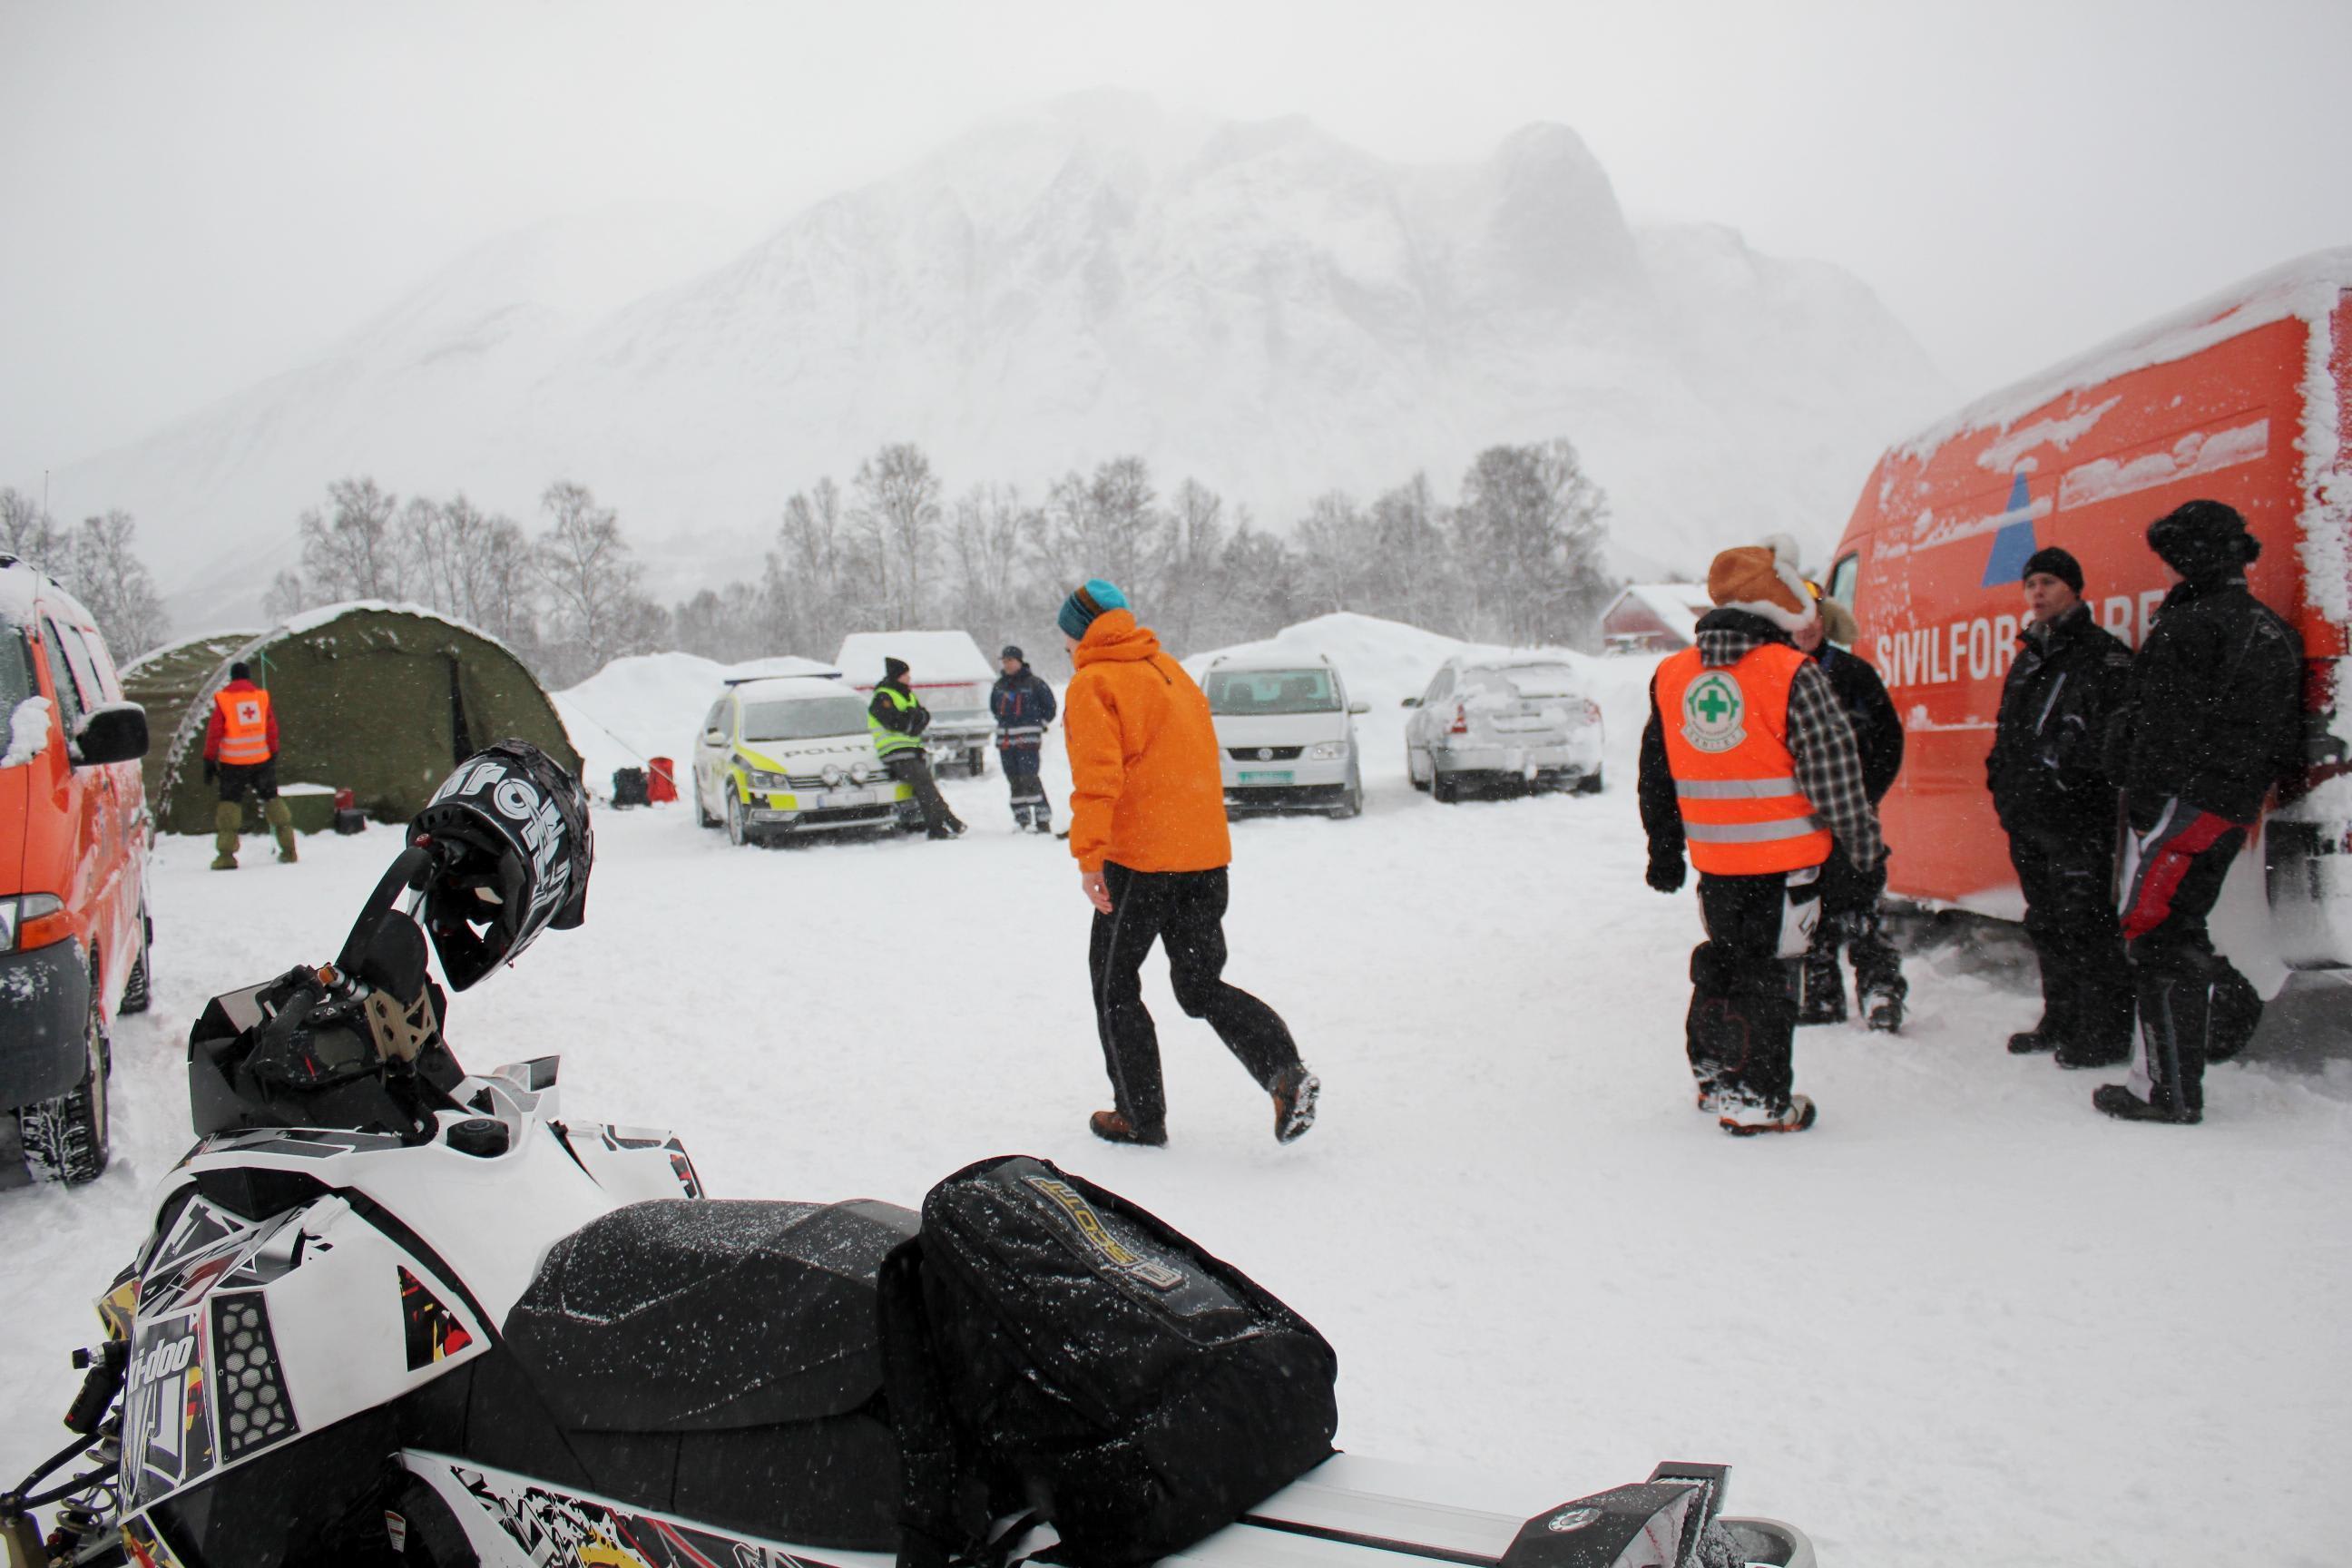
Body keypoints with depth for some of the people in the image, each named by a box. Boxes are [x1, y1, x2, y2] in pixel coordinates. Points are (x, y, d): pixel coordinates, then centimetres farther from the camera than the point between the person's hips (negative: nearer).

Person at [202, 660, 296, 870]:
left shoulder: (223, 699, -3)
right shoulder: (261, 696, 3)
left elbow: (214, 732, -4)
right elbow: (272, 729, 6)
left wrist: (209, 760, 2)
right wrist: (273, 756, 14)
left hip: (233, 762, -2)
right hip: (261, 759, 2)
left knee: (229, 802, 4)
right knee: (271, 798, 12)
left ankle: (226, 854, -5)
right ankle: (288, 850, 10)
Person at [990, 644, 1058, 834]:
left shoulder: (1034, 682, -5)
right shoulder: (1000, 684, 13)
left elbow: (1049, 705, 2)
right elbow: (993, 706, 29)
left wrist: (1040, 724, 4)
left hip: (1028, 739, -6)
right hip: (1005, 739, 6)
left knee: (1029, 777, -15)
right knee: (1014, 780, 7)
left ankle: (1043, 819, -13)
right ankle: (1021, 818, 14)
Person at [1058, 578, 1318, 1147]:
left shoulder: (1092, 684, -7)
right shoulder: (1170, 670, 17)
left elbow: (1098, 776, -20)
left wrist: (1088, 856, -22)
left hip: (1139, 858, -7)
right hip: (1207, 854, 7)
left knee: (1115, 984, 10)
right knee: (1201, 986, 14)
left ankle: (1141, 1115, 14)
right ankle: (1286, 1072, -7)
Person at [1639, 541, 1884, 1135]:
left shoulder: (1670, 677, 4)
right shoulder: (1794, 674, -13)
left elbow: (1656, 778, 11)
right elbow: (1833, 770, -10)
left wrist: (1664, 853, 21)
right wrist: (1863, 846, 1)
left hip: (1714, 860, 5)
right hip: (1784, 858, -5)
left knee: (1721, 961, 20)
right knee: (1766, 972, 3)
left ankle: (1713, 1075, 30)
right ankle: (1756, 1099, 8)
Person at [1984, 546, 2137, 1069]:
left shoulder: (2102, 653, -5)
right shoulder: (2028, 660, 20)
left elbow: (2118, 728, -15)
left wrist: (2072, 768, -22)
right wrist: (2005, 790, 17)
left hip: (2077, 818, -9)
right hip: (2028, 820, 9)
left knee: (2085, 926, -7)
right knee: (2046, 925, 15)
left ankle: (2105, 1032, 1)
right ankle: (2062, 1021, 27)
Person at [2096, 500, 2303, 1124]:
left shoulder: (2189, 625, -13)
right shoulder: (2274, 632, 15)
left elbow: (2166, 728, -17)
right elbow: (2284, 734, 18)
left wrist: (2143, 801, -13)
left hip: (2186, 800, -9)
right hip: (2237, 806, 9)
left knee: (2155, 934, -6)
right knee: (2181, 926, 23)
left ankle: (2170, 1091, -6)